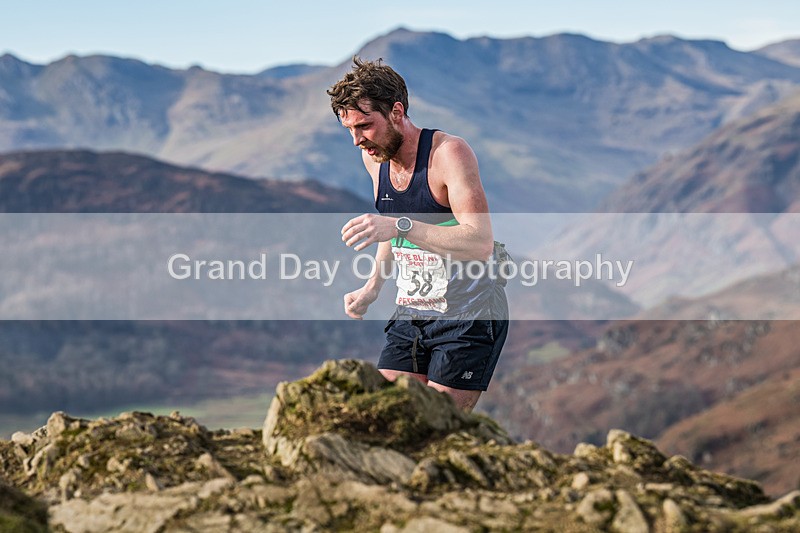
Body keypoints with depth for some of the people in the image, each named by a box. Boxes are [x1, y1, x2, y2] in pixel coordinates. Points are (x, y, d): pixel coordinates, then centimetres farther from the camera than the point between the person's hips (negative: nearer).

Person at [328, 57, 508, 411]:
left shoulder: (449, 152, -17)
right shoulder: (374, 157, 5)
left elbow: (481, 243, -28)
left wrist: (400, 227, -37)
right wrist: (373, 287, 10)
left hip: (469, 315, -7)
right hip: (410, 315, 7)